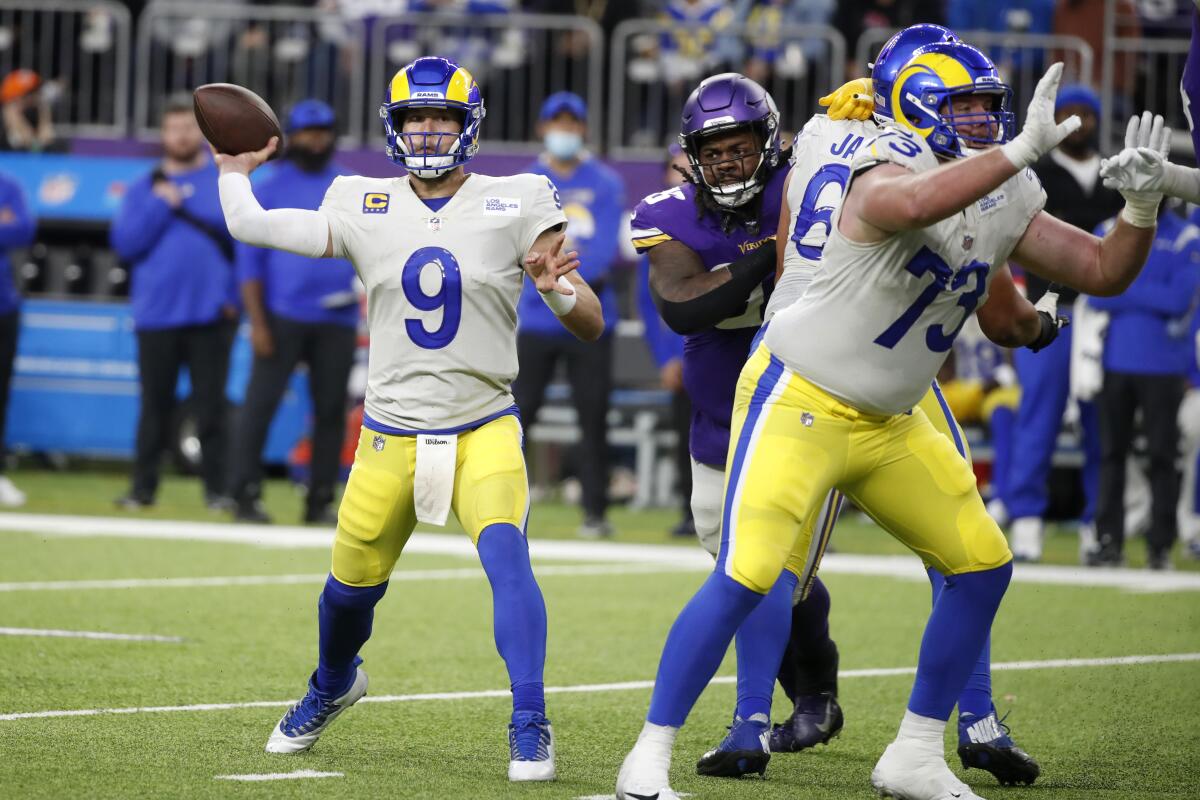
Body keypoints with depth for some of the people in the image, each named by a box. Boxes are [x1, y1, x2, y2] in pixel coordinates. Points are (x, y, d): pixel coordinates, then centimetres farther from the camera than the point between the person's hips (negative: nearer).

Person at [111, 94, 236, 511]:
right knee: (155, 405, 3)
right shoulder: (142, 189, 12)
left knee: (211, 405, -2)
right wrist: (160, 205, -8)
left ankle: (217, 488, 1)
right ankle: (143, 487, 7)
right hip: (156, 316, 1)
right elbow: (125, 243, 1)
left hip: (210, 315, -1)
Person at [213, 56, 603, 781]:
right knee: (352, 584, 12)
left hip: (485, 428, -2)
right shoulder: (365, 207, 2)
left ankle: (531, 726, -24)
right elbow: (249, 225, 1)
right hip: (392, 434, 2)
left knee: (506, 555, -27)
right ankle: (333, 686, 45)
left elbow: (592, 327, -5)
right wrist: (236, 167, 18)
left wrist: (559, 288, -26)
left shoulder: (516, 205, -4)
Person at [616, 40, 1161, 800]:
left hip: (888, 423, 8)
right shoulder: (889, 168, -21)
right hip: (799, 399, -8)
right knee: (745, 579, -17)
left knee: (985, 566, 6)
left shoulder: (1005, 201, 3)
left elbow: (1104, 272, 6)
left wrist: (1143, 206, -12)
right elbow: (909, 206, -47)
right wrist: (1021, 152, -49)